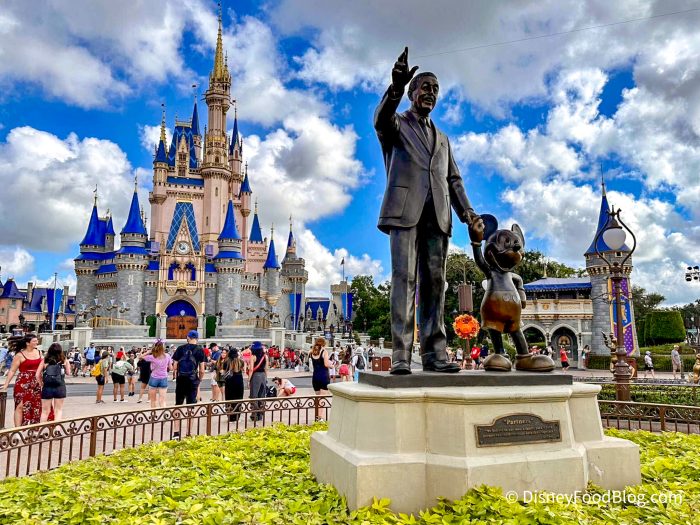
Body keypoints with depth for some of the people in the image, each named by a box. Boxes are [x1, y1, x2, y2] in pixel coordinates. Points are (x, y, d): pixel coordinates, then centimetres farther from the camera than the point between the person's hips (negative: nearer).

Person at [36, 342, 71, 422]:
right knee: (58, 410, 12)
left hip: (47, 387, 1)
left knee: (45, 411, 15)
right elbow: (68, 372, 11)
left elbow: (37, 375, -2)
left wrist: (42, 384, 10)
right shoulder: (63, 360, 0)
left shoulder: (45, 360, 0)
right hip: (60, 387, 0)